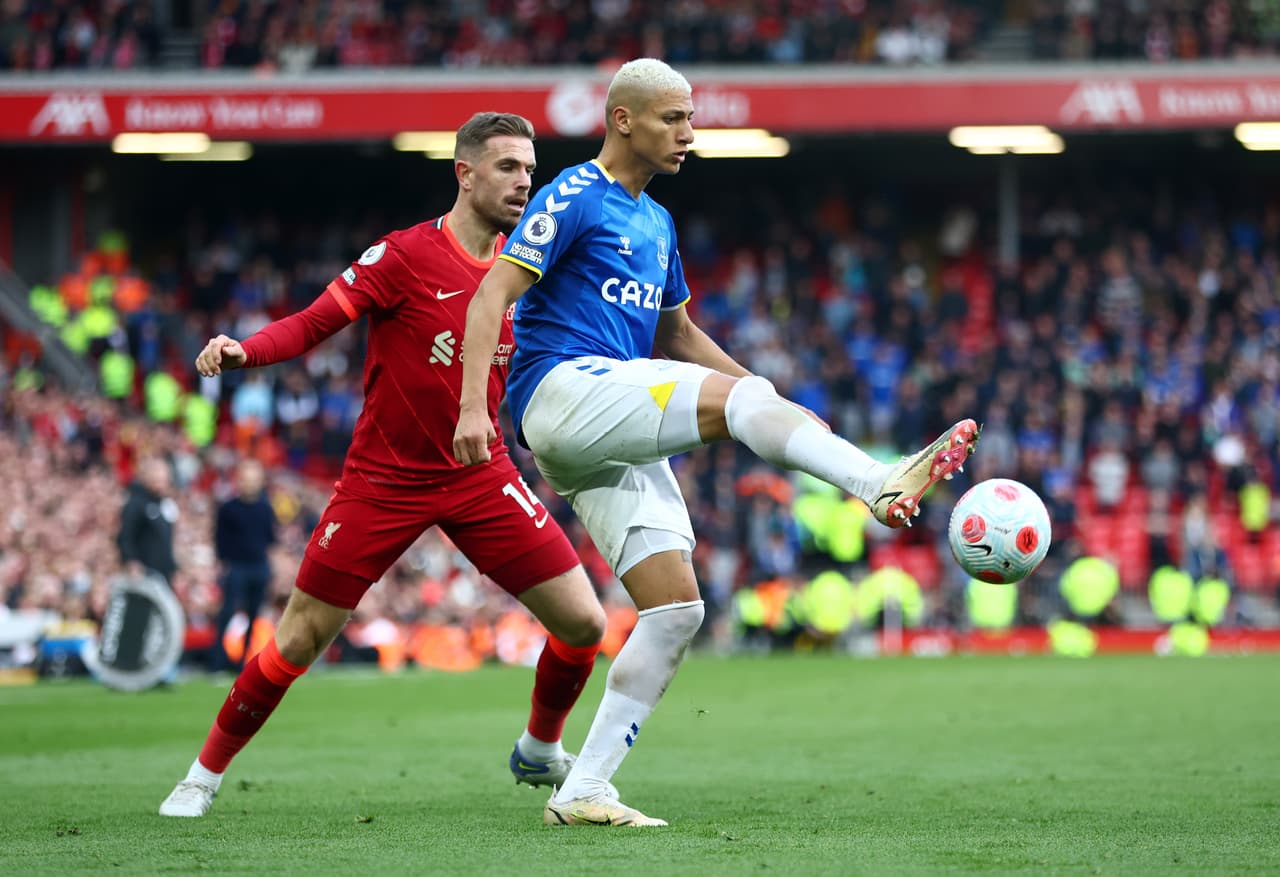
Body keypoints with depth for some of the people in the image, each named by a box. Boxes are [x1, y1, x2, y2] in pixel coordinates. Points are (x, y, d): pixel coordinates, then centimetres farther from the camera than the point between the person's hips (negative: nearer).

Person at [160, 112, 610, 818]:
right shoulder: (405, 256, -14)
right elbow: (314, 323, -19)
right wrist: (243, 350, -37)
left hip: (481, 479, 4)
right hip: (384, 481, -4)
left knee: (582, 622, -3)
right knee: (298, 642, -2)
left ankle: (540, 750, 25)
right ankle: (204, 776, 17)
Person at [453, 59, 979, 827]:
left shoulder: (655, 223, 23)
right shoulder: (575, 197, -2)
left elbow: (677, 335, 32)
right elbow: (493, 295, -10)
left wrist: (780, 409, 20)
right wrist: (473, 405, -22)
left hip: (617, 442, 9)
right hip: (562, 389, -9)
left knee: (677, 609, -2)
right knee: (733, 394, -28)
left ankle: (582, 792, -1)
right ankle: (883, 484, -46)